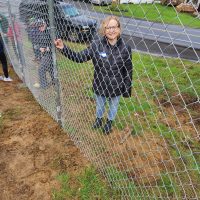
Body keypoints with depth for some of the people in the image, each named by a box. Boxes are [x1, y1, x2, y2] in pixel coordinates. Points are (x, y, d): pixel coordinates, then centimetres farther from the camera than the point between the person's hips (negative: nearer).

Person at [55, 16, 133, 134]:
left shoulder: (125, 48, -15)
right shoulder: (96, 45, -15)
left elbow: (128, 71, -8)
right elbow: (79, 57, -10)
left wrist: (127, 90, -5)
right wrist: (63, 48, -22)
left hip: (116, 88, 0)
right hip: (99, 86, 1)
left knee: (113, 106, 24)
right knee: (99, 105, 26)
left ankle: (110, 122, 56)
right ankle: (99, 119, 59)